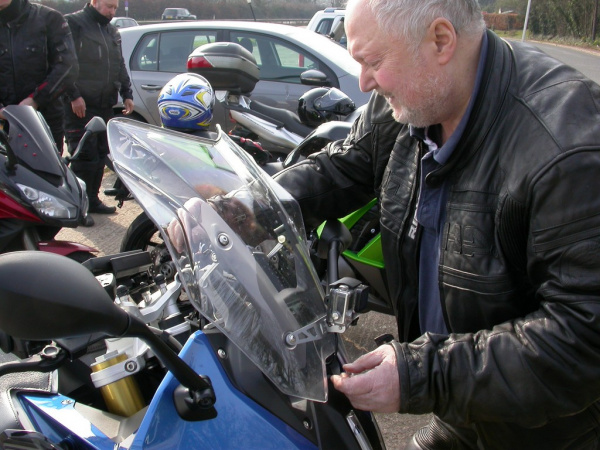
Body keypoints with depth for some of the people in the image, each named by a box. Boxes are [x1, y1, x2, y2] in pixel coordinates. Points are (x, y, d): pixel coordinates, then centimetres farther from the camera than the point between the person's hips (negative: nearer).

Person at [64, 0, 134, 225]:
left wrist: (127, 94, 14)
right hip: (80, 105, -8)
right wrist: (74, 95, -19)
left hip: (105, 105, 8)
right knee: (84, 156, -9)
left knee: (100, 155, 10)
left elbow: (120, 66, 24)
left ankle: (92, 199, 21)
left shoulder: (112, 32, 20)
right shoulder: (73, 23, -6)